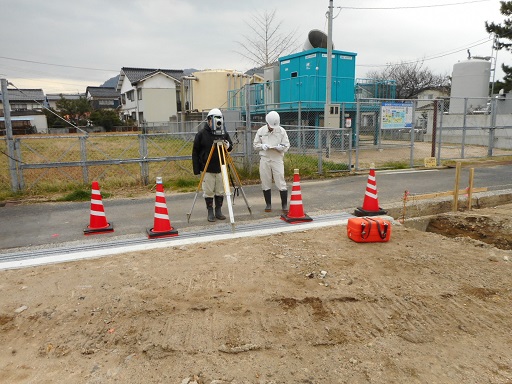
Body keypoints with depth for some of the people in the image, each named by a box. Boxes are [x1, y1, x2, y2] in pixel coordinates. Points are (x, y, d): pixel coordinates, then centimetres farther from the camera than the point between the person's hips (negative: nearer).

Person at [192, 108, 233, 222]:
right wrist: (197, 169, -5)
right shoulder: (201, 134, -5)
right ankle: (210, 213, 14)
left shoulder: (224, 133, 4)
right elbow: (195, 152, -2)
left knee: (220, 191, 8)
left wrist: (228, 146, -13)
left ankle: (218, 211, 21)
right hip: (207, 169, -3)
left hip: (220, 169, 3)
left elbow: (230, 147, 13)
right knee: (208, 192, 2)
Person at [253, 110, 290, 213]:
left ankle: (284, 205, 7)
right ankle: (268, 204, 20)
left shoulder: (281, 131, 0)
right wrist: (262, 146, -12)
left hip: (277, 159, -2)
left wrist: (278, 147, -19)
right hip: (264, 159, 2)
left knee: (281, 183, -4)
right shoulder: (261, 131, 5)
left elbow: (286, 146, 2)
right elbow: (255, 145, 9)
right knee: (265, 183, 7)